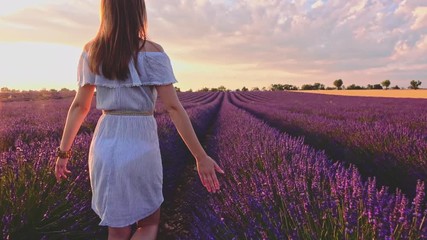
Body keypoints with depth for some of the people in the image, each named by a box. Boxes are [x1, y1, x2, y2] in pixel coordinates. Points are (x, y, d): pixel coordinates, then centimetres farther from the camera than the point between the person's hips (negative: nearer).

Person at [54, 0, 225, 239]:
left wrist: (63, 152, 17)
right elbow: (174, 108, -13)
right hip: (140, 146, -4)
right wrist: (201, 157, -9)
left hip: (104, 145, 5)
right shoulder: (151, 52, -9)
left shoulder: (91, 50, 5)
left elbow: (79, 106, 7)